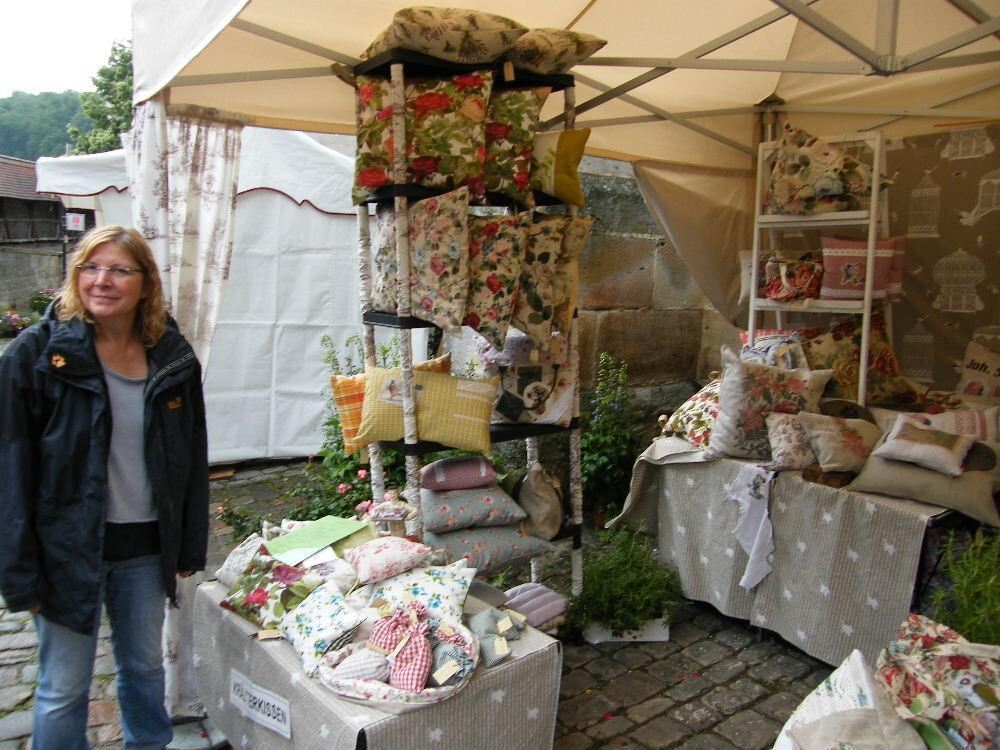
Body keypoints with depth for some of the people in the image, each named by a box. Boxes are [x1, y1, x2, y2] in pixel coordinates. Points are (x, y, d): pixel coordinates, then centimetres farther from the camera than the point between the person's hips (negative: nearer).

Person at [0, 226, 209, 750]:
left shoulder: (174, 358, -1)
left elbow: (193, 460, 5)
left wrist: (191, 548, 6)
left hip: (147, 546, 3)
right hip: (69, 546, -3)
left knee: (145, 667, 20)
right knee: (63, 690, 10)